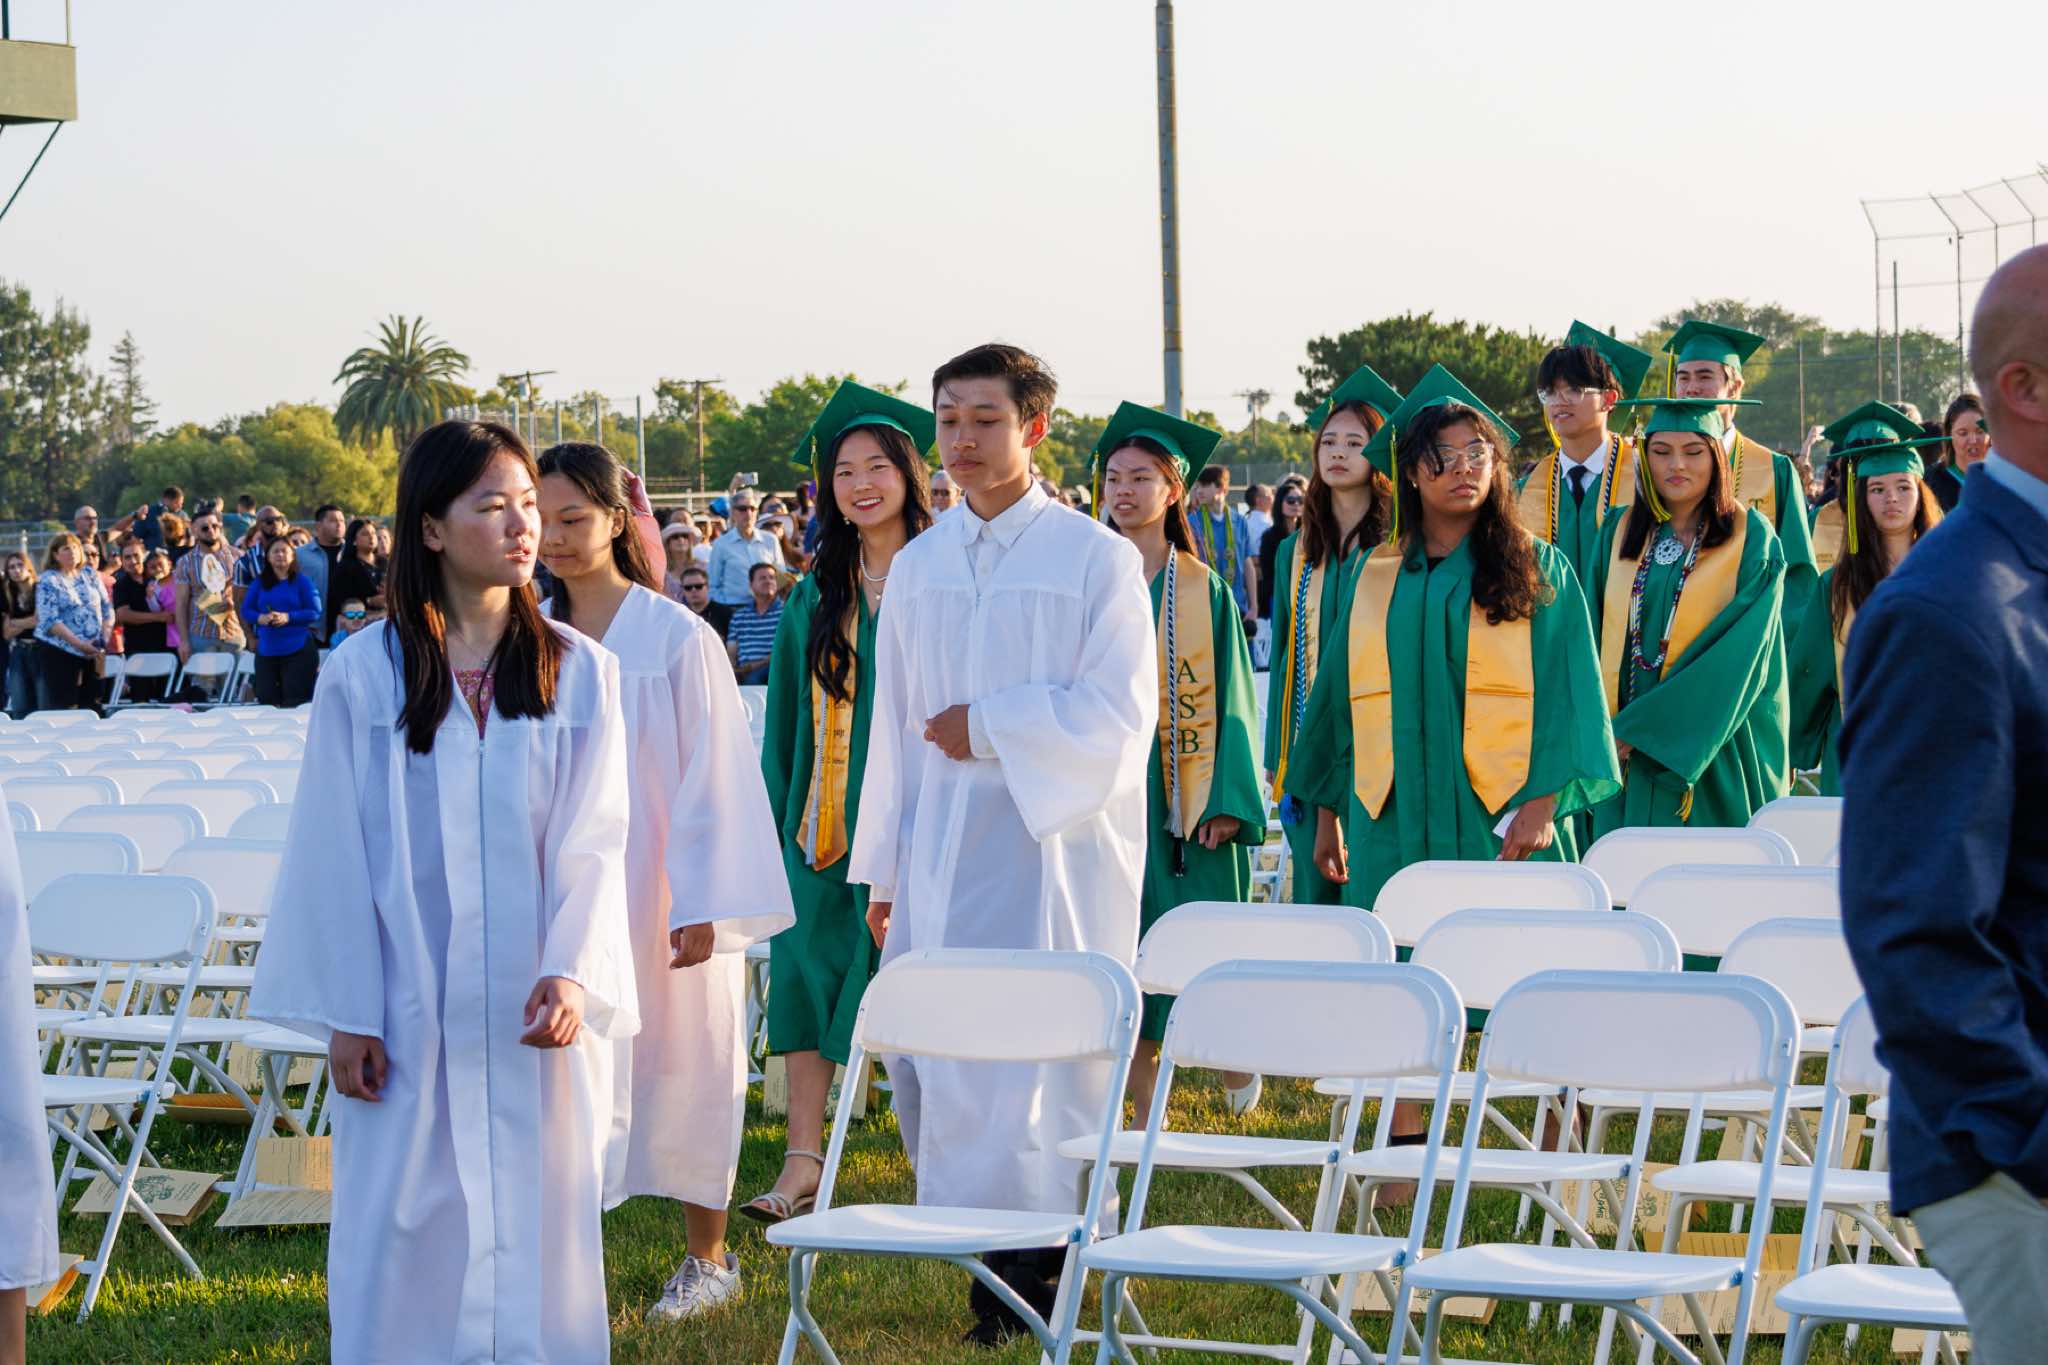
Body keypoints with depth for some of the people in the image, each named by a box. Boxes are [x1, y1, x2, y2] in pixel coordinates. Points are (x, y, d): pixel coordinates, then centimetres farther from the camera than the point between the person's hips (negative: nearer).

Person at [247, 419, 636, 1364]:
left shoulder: (580, 673, 3)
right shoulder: (363, 675, 0)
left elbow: (595, 840, -1)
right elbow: (335, 851, 0)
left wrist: (571, 973, -16)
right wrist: (346, 1015, -4)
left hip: (537, 1013, 1)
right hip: (408, 1012, -1)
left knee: (536, 1234, 3)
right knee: (401, 1235, 1)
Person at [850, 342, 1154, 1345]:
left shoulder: (1095, 557, 0)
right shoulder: (917, 569, 14)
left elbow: (1118, 717, -7)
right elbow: (895, 728, 15)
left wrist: (988, 727, -8)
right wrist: (884, 872, 11)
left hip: (1052, 844, -5)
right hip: (940, 857, 5)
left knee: (1035, 1065, -10)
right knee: (933, 1062, -1)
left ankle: (1037, 1267, -3)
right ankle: (985, 1245, 10)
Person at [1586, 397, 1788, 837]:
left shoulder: (1751, 538, -3)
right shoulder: (1619, 531, 9)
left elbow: (1738, 652, -11)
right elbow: (1598, 631, 12)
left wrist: (1638, 728, -14)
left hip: (1716, 752, -3)